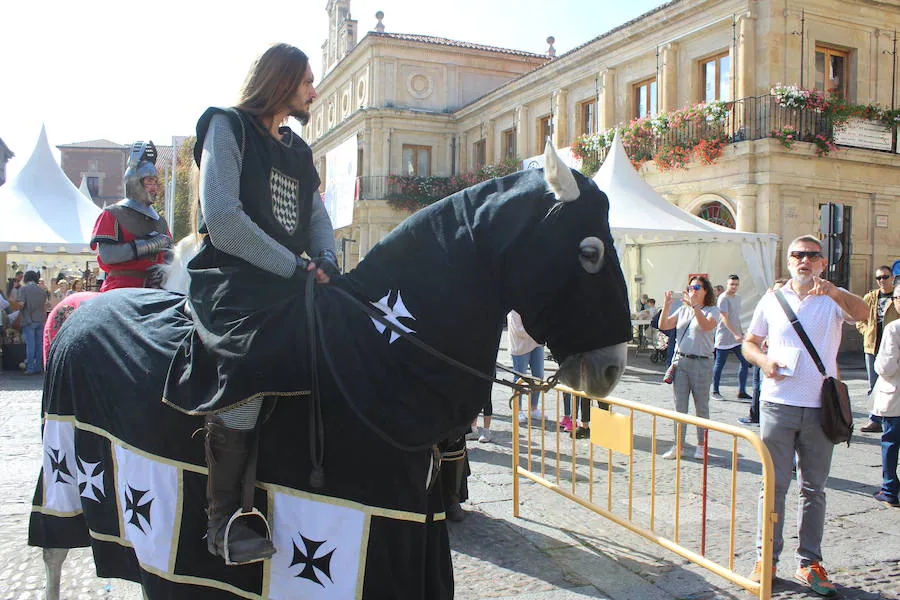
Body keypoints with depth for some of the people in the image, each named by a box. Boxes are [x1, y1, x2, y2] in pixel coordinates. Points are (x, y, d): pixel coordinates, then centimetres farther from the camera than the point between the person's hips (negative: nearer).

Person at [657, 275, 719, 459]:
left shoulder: (713, 310, 0)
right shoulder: (683, 310, 12)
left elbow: (707, 326, -21)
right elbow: (663, 326, 4)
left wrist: (694, 305, -29)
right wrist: (666, 306, -9)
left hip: (700, 363, -4)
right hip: (680, 361, 4)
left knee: (701, 407, 6)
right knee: (679, 407, 6)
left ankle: (701, 445, 18)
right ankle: (678, 445, 12)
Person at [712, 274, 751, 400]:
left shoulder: (738, 297, 14)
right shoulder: (723, 298, -12)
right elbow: (725, 318, -19)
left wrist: (741, 332, 20)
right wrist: (736, 334, -26)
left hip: (737, 337, 8)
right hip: (724, 338, -8)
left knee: (745, 362, 3)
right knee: (719, 365, 1)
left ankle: (741, 392, 9)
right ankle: (715, 391, 13)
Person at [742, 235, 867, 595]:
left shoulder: (834, 299, 3)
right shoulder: (772, 301, 8)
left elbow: (862, 313, -18)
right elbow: (749, 342, 14)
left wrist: (833, 291, -37)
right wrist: (763, 360, -8)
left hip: (820, 408, 0)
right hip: (778, 405, 0)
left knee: (814, 488, 9)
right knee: (774, 485, 5)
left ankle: (809, 562, 19)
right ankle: (767, 557, 15)